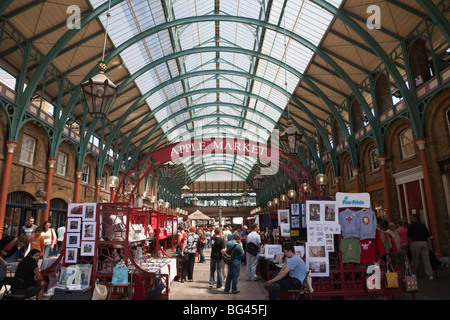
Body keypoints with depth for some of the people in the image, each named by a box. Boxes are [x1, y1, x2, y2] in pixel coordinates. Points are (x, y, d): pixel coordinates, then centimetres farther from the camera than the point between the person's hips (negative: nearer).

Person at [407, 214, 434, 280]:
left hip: (415, 243, -3)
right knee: (426, 260, 4)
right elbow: (428, 236, 9)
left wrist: (411, 243, 16)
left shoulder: (411, 226, 2)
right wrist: (430, 245, 13)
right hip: (424, 243, 3)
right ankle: (430, 275, 2)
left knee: (415, 260, 5)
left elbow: (409, 236, 1)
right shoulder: (423, 225, 12)